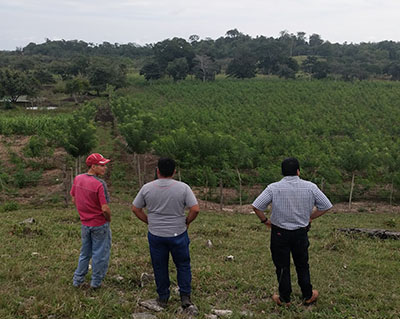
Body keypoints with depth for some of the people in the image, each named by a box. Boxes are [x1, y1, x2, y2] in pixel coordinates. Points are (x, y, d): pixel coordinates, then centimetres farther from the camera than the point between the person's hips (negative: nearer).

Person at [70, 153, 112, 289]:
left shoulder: (77, 179, -3)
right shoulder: (99, 184, -24)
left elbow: (74, 199, 8)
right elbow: (105, 209, -24)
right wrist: (109, 219, -5)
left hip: (85, 224, 6)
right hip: (100, 225, -6)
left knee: (85, 253, 22)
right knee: (100, 254, 11)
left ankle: (77, 280, 30)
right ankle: (96, 282, 22)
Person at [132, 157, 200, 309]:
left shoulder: (147, 188, -5)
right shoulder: (183, 187, -11)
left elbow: (135, 209, 1)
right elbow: (195, 209, -15)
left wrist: (148, 221, 10)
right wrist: (187, 222, 2)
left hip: (155, 235, 1)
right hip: (178, 234, -1)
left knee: (159, 266, 15)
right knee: (183, 265, 15)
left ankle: (163, 298, 25)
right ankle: (185, 296, 15)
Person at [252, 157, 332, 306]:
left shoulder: (273, 188, -11)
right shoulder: (310, 187, -6)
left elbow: (256, 206, -15)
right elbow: (326, 206, 1)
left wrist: (265, 220, 1)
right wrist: (310, 217, 10)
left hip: (279, 233, -1)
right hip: (301, 232, 2)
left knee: (282, 266, 11)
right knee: (302, 265, 18)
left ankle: (284, 298, 21)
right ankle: (308, 296, 29)